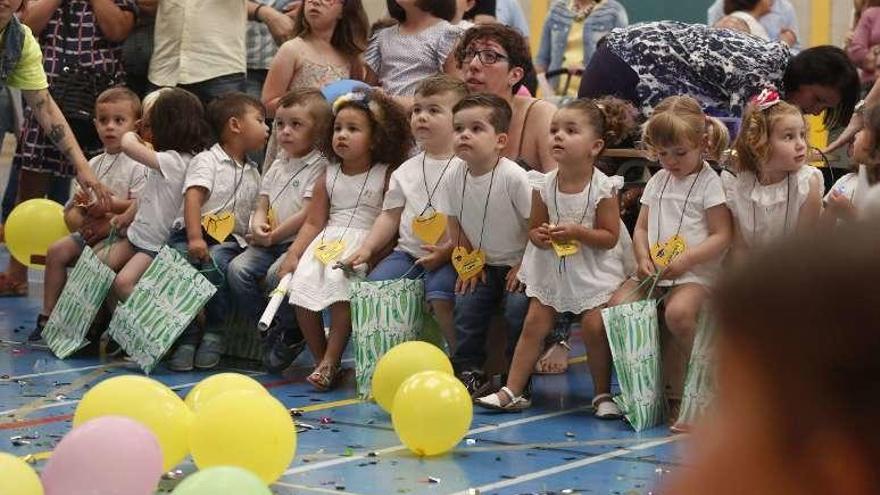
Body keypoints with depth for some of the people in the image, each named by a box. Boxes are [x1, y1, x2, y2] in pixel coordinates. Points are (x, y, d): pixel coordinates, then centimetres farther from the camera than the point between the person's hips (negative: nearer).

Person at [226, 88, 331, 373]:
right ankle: (269, 331, -3)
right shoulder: (277, 167, 19)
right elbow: (262, 205, 18)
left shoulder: (320, 167, -5)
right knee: (238, 269, -16)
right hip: (270, 244, 7)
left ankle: (292, 334, -8)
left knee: (277, 274, -32)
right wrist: (258, 224, -6)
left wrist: (275, 235, -10)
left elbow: (308, 214, -13)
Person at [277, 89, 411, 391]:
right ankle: (320, 360, -3)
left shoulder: (386, 176, 1)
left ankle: (330, 362, -23)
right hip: (327, 242, 5)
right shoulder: (328, 178, 14)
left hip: (364, 242, -5)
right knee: (302, 285, -16)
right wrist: (293, 255, -1)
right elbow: (313, 223, 12)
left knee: (341, 288, -30)